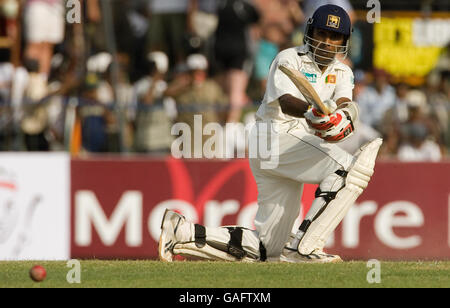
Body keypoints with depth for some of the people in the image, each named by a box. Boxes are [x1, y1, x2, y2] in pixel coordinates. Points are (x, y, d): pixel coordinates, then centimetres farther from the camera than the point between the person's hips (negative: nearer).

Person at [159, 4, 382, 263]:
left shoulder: (341, 73, 16)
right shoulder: (289, 60, -3)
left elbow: (347, 105, -6)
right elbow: (286, 103, -22)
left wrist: (344, 119, -31)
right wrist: (312, 112, -44)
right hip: (277, 135, -8)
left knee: (267, 249, 5)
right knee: (347, 167, -28)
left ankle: (184, 232, 10)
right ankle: (304, 248, -29)